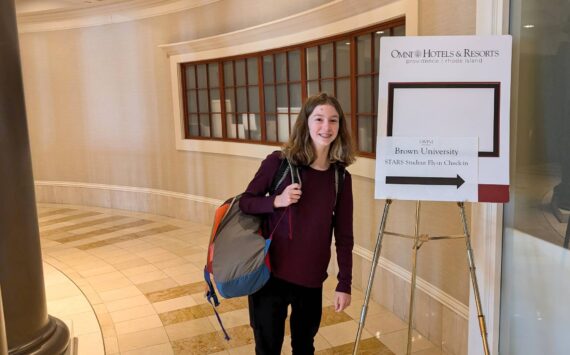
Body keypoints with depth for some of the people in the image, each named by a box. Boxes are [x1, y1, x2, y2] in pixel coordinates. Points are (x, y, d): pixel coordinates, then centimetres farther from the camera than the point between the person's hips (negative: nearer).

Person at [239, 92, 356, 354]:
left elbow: (344, 236, 1)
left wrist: (344, 284, 0)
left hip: (311, 279, 2)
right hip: (269, 273, -2)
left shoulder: (341, 178, -3)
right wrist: (277, 201, -19)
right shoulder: (278, 162, -11)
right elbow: (245, 202, -1)